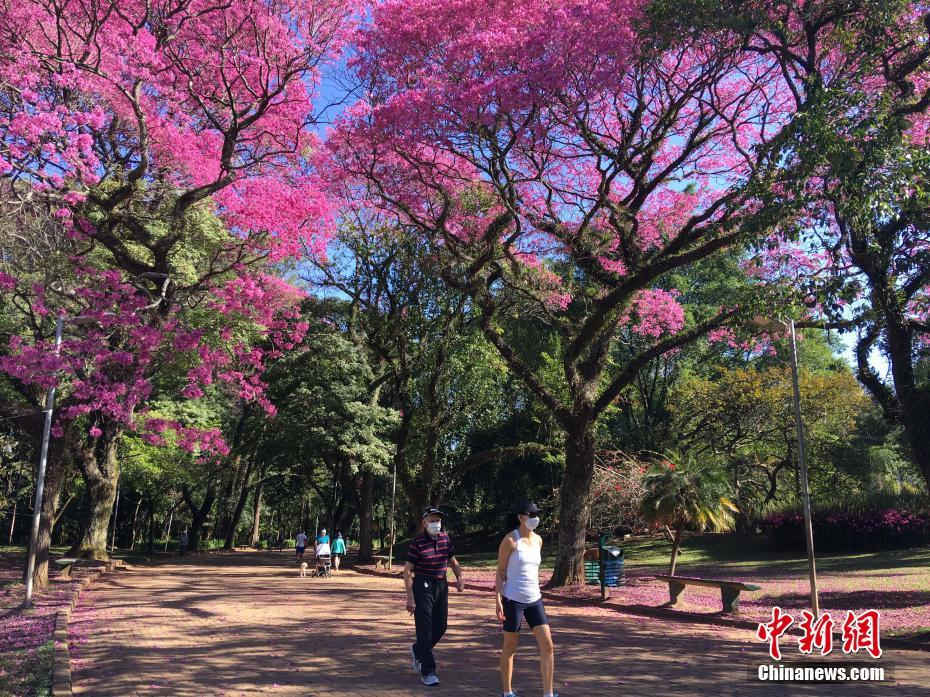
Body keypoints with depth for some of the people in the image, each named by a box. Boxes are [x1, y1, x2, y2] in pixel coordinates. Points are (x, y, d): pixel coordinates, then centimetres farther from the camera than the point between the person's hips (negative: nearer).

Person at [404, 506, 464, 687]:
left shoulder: (445, 538, 3)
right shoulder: (417, 543, -14)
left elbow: (453, 560, 14)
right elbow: (407, 571, -12)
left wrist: (460, 577, -4)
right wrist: (410, 597, -16)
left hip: (441, 585, 6)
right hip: (423, 586, -6)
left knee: (440, 627, 12)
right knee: (425, 628, -4)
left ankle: (417, 651, 38)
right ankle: (427, 672, 5)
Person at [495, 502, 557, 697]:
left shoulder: (538, 540, 9)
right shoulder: (510, 540, -10)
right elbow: (500, 572, -7)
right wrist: (498, 601, -13)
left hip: (534, 600, 6)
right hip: (513, 600, -6)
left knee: (548, 646, -2)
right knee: (510, 647, 8)